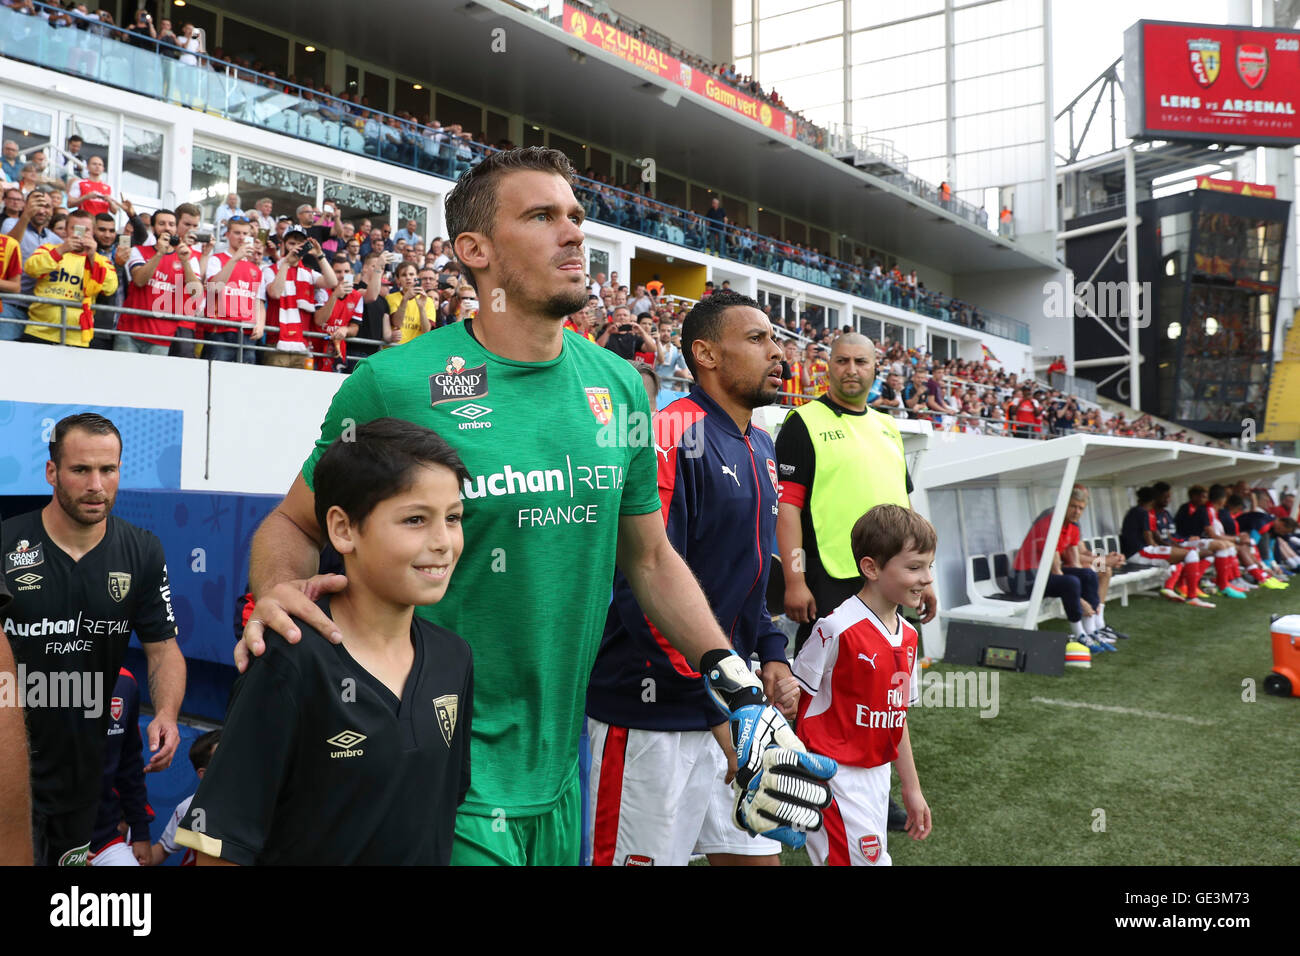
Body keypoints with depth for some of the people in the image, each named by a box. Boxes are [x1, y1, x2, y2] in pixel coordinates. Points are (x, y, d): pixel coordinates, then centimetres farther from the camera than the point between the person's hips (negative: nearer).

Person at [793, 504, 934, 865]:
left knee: (872, 854, 12)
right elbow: (793, 702, -13)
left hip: (877, 777, 8)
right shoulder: (837, 628, -18)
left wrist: (912, 788, 19)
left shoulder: (908, 636, 6)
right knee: (867, 859, -8)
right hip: (834, 775, -8)